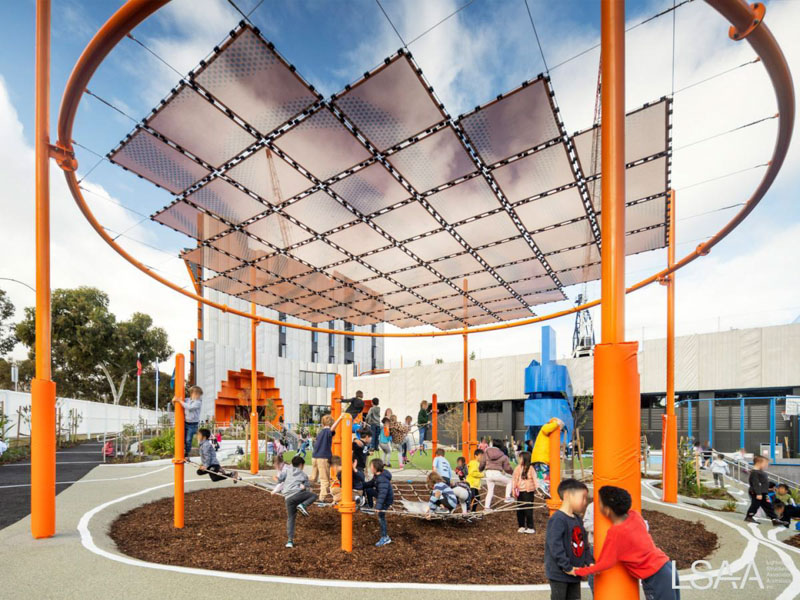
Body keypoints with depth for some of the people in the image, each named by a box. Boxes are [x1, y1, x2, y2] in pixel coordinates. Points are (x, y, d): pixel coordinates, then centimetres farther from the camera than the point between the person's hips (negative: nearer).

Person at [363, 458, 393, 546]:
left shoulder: (382, 479, -35)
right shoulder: (376, 476, -4)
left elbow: (382, 493, -42)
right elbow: (371, 483, 16)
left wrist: (378, 506, -46)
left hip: (387, 499, -10)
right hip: (380, 495, 10)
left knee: (381, 516, -7)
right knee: (368, 490, 19)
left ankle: (385, 538, 3)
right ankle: (370, 506, 38)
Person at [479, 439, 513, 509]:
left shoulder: (486, 453, 7)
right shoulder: (502, 456, 2)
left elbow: (481, 464, 8)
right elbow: (507, 468, 6)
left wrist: (480, 470, 29)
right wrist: (512, 472, 24)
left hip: (488, 473, 3)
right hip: (497, 474, -3)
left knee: (490, 490, 15)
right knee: (509, 482, 21)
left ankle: (486, 506, 11)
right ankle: (508, 497, 11)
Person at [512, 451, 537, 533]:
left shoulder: (531, 468, -11)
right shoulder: (518, 467, 4)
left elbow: (535, 479, -12)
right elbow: (515, 479, 9)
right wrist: (514, 489, 6)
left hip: (528, 491, -5)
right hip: (520, 491, 5)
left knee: (528, 510, -3)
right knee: (519, 510, 9)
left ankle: (530, 527, 8)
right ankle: (521, 526, 22)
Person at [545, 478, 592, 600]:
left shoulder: (578, 519, 8)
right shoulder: (558, 519, -22)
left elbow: (585, 544, 16)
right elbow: (555, 545, -25)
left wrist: (589, 562, 4)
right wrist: (567, 567, -21)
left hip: (575, 574, 9)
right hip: (559, 573, -9)